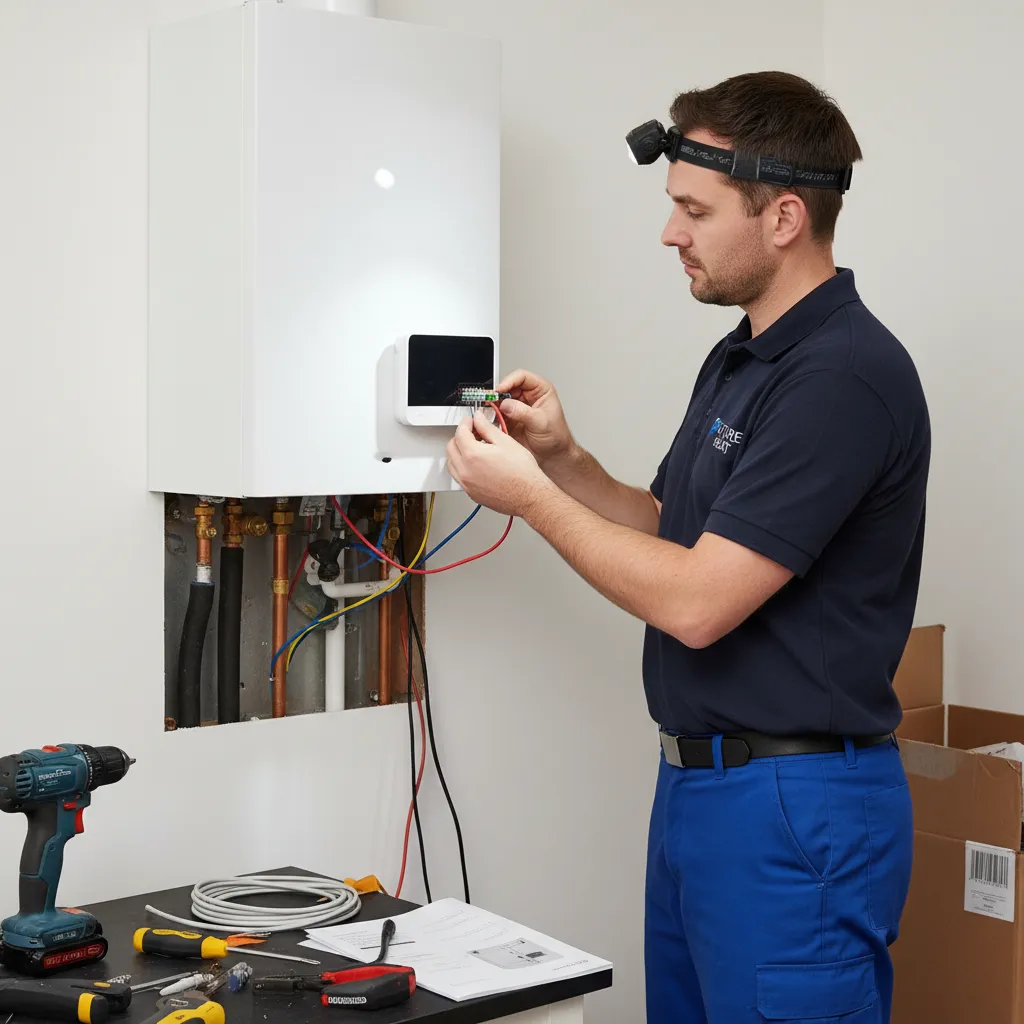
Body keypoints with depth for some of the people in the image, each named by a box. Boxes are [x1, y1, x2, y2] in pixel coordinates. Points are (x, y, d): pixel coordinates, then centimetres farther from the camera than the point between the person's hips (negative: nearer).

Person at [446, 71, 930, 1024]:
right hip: (697, 783, 10)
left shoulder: (846, 375, -21)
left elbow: (696, 602, -24)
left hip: (795, 811, -9)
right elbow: (675, 537, 18)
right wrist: (564, 459, 2)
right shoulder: (738, 360, 11)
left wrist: (530, 497, -14)